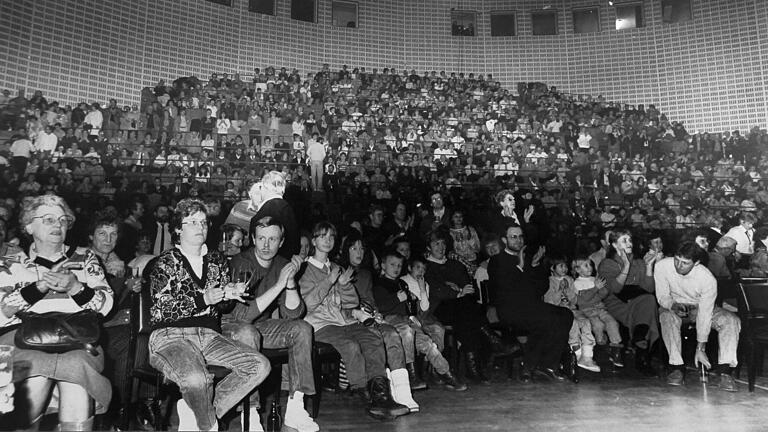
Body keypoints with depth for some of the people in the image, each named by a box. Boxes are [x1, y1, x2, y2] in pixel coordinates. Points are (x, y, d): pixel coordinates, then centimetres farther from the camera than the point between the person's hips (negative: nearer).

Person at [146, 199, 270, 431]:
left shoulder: (216, 260, 17)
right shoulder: (165, 263, 3)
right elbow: (161, 311, -6)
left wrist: (231, 294, -4)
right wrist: (203, 299, -18)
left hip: (209, 334, 5)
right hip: (171, 336, -5)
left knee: (260, 366, -18)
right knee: (196, 378, -37)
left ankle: (194, 412, -7)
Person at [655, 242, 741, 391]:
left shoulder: (708, 279, -27)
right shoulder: (662, 266, -24)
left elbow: (704, 315, -24)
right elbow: (662, 296, -13)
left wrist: (700, 349, -22)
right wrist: (673, 305, -38)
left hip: (700, 307, 1)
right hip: (672, 306, -1)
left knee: (732, 321, -24)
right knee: (667, 317, -35)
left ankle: (725, 371, -25)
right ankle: (677, 367, -28)